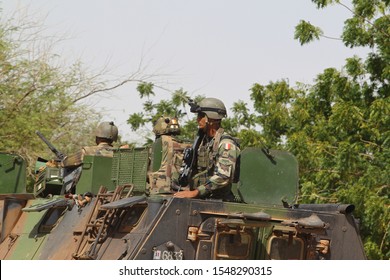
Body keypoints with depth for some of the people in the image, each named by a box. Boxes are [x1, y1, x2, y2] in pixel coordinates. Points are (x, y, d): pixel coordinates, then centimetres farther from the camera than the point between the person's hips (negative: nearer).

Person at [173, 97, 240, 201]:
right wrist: (188, 189, 9)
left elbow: (223, 178, -18)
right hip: (201, 200, 7)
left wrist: (195, 192, -18)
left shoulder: (226, 143, -8)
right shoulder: (203, 141, 19)